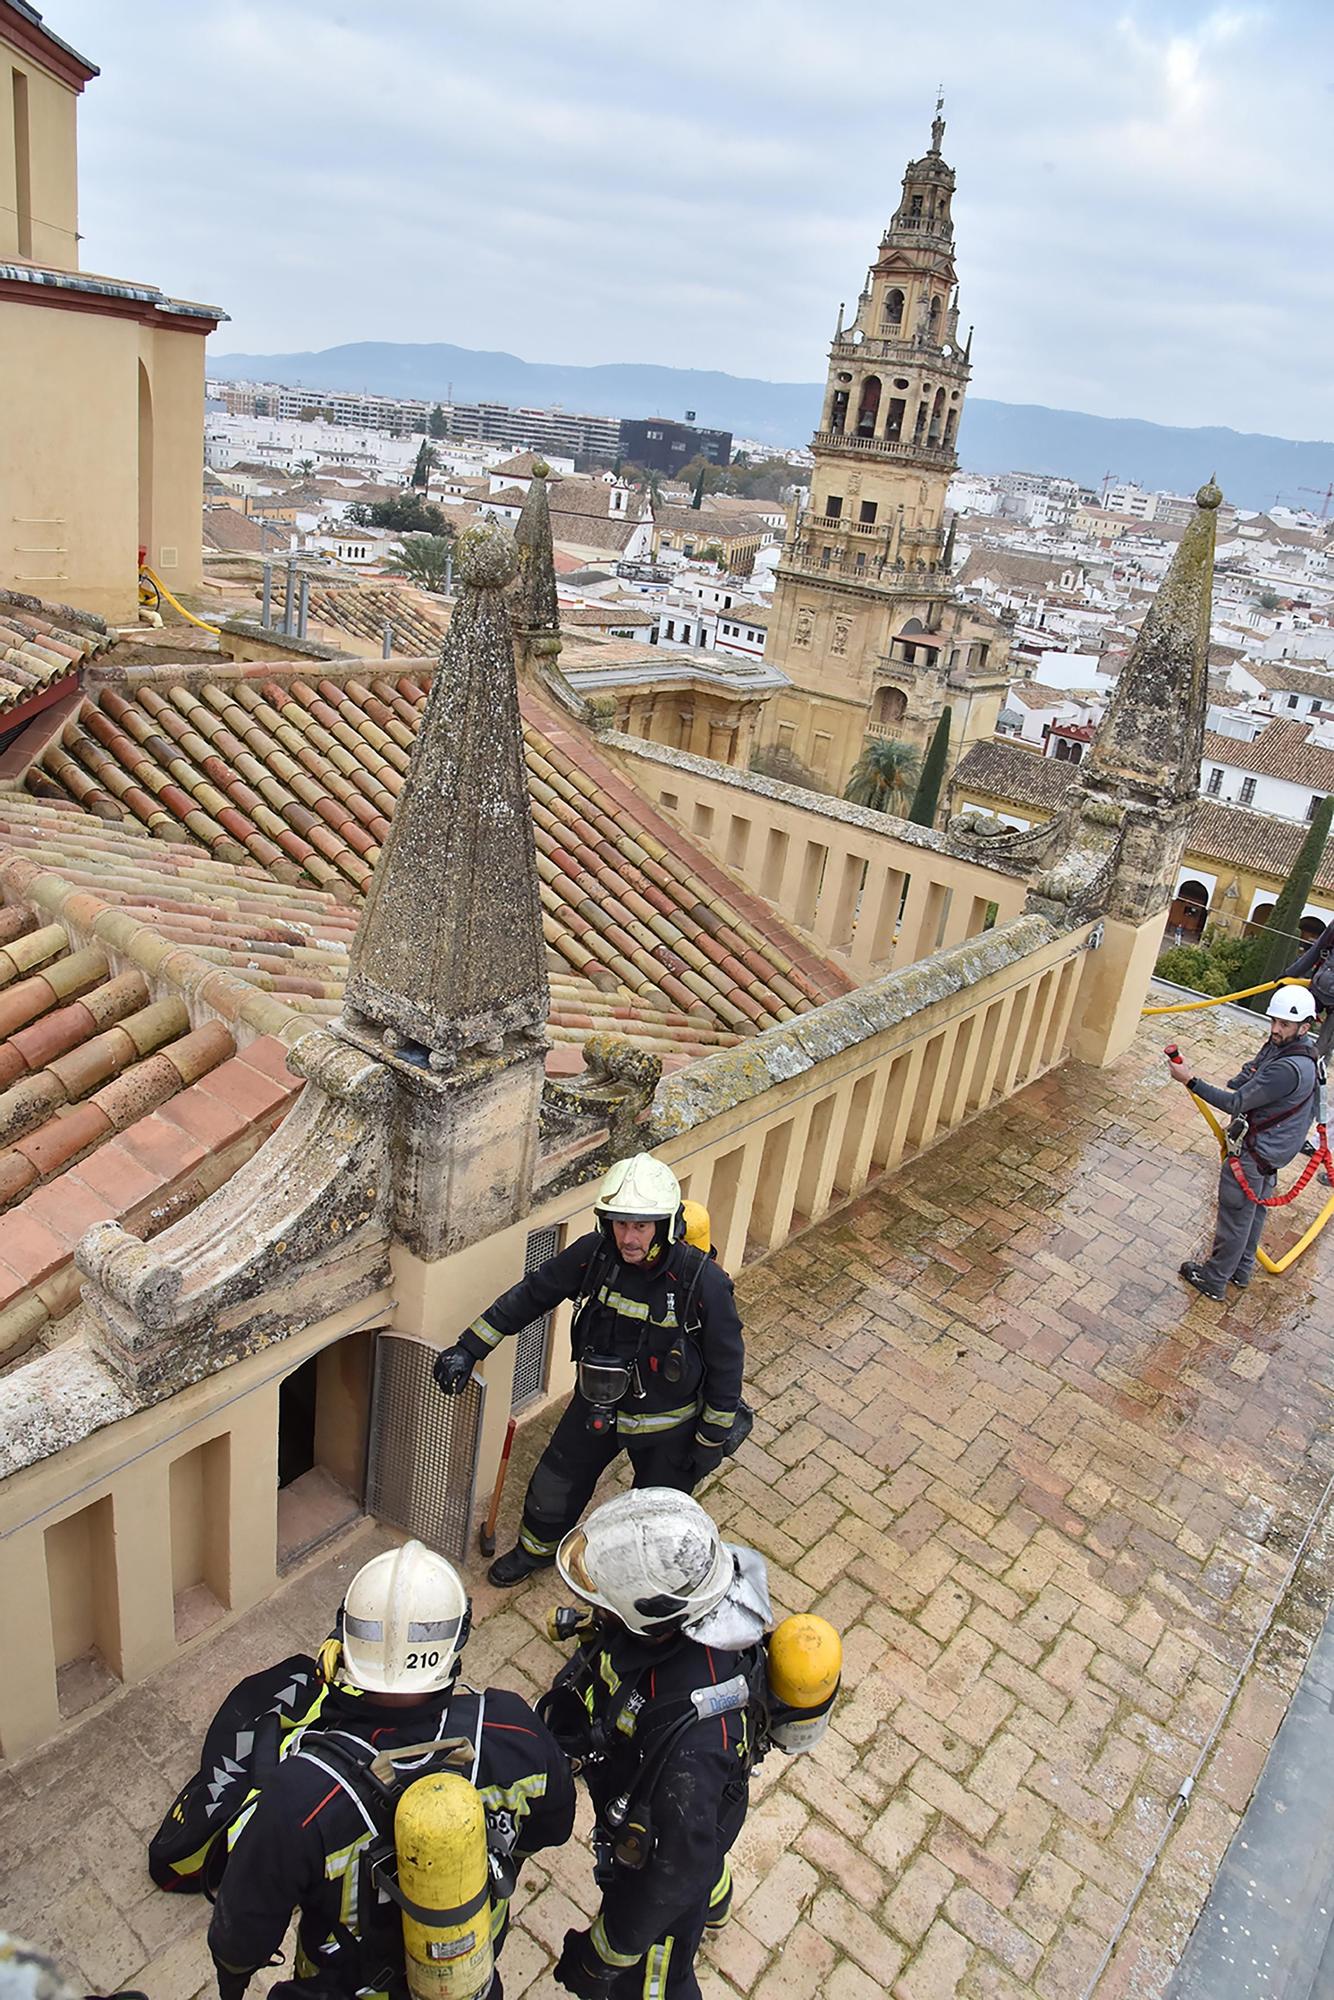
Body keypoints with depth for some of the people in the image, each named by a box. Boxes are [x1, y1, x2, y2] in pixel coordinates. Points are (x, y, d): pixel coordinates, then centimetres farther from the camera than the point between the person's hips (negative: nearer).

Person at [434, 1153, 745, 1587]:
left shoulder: (703, 1282, -32)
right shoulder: (596, 1253, -23)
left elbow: (726, 1364, -18)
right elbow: (531, 1294, -8)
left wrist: (712, 1441, -9)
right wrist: (469, 1348, -7)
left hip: (667, 1424, -3)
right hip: (596, 1405, 4)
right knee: (553, 1486, 23)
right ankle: (537, 1548, 55)